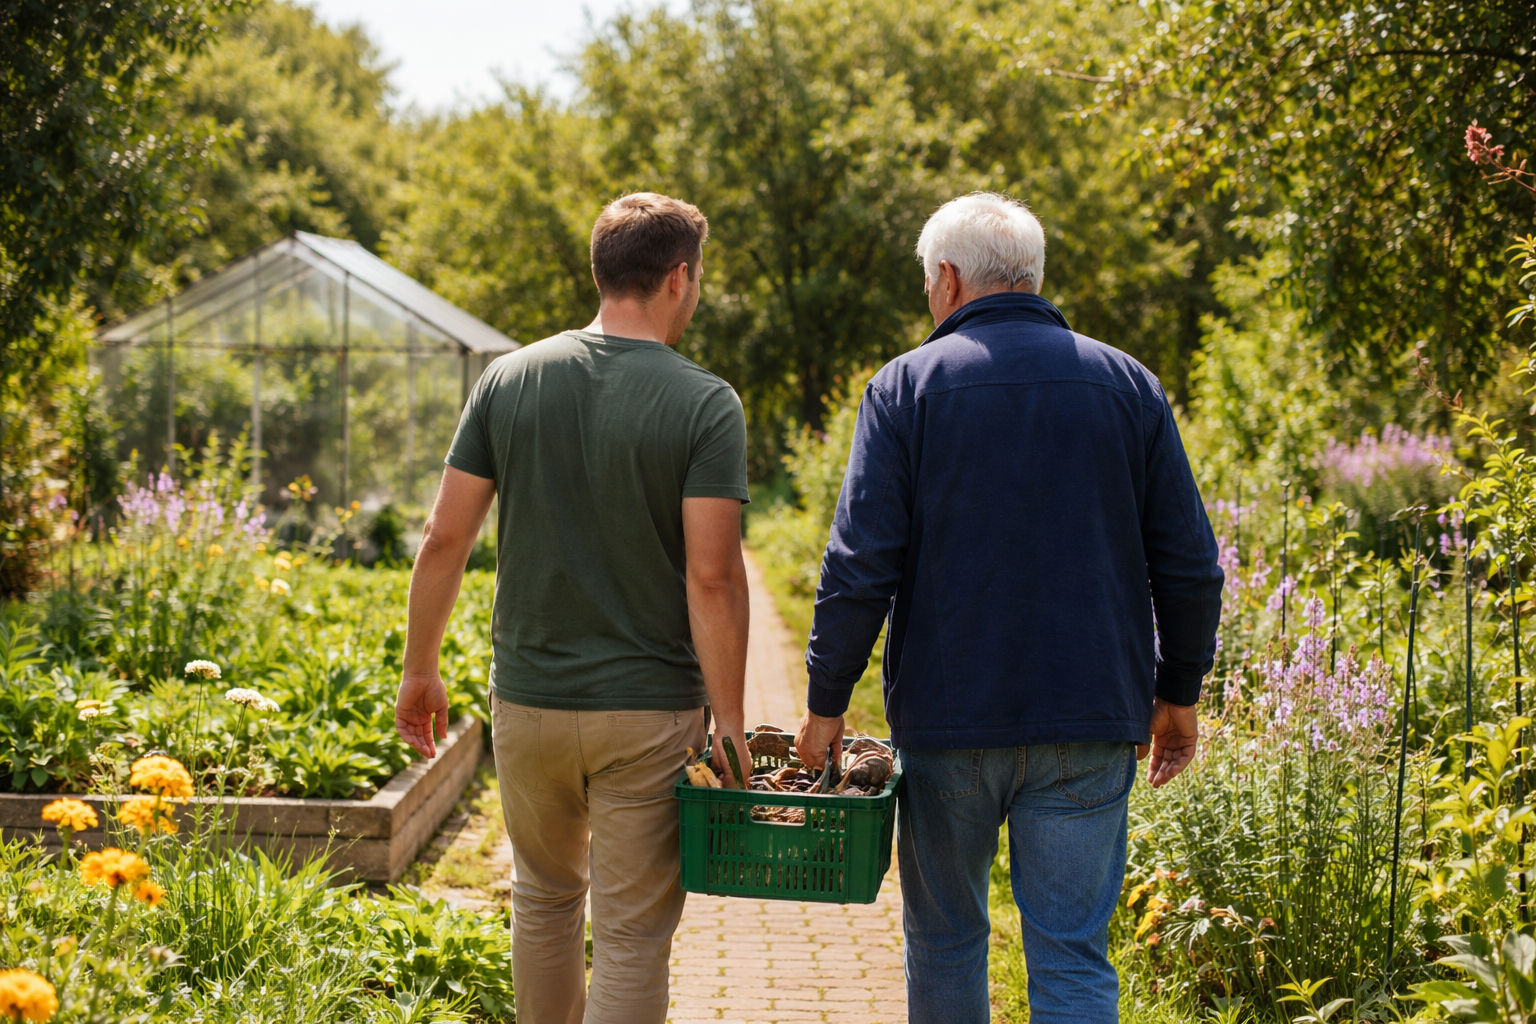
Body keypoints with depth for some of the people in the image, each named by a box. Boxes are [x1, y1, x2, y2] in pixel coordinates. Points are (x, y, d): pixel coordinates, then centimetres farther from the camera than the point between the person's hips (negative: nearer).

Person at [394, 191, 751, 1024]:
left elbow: (444, 538, -1)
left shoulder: (508, 380, -1)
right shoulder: (705, 405, -11)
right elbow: (711, 576, -16)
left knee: (545, 895, 24)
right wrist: (728, 724, -11)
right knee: (632, 934, 3)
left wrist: (420, 668, 10)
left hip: (529, 699, 4)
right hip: (648, 709, -3)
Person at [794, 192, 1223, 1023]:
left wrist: (825, 703, -1)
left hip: (945, 714, -1)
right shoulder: (1129, 385, 5)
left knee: (944, 936, 16)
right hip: (1090, 720, 1)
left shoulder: (905, 387, -3)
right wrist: (1178, 692, 16)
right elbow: (1188, 565, 5)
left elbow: (859, 565, -9)